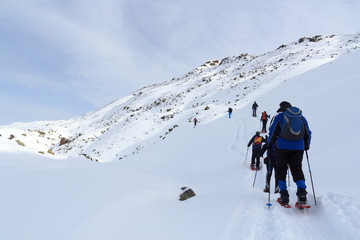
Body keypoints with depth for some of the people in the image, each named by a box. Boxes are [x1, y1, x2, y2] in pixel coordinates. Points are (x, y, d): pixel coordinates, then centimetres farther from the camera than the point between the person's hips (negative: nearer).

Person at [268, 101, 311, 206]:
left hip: (283, 146, -3)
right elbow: (308, 134, 19)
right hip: (298, 147, 3)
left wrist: (270, 144, 13)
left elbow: (272, 132, 2)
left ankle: (284, 195, 2)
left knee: (281, 170, 6)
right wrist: (306, 146, 31)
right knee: (297, 170, 10)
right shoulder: (302, 117, 15)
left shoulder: (279, 117, 4)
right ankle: (302, 191, -10)